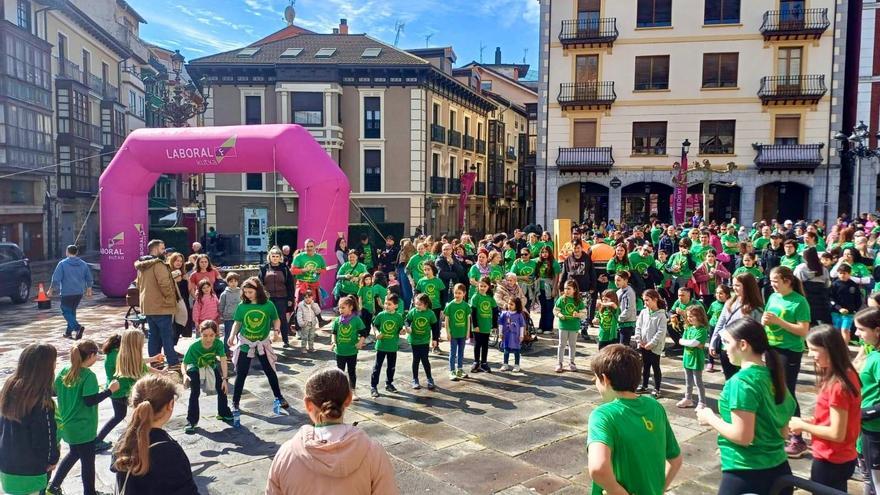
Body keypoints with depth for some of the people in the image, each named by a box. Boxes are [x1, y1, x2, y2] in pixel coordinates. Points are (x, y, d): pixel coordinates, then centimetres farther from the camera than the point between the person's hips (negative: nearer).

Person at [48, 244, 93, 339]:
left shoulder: (62, 264, -9)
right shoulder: (83, 264, 5)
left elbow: (56, 279, -11)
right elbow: (89, 279, 12)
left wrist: (50, 290, 1)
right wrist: (89, 290, 25)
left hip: (67, 293, -5)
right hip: (79, 293, 5)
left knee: (66, 312, 1)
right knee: (72, 311, 18)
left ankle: (77, 327, -22)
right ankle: (69, 332, 23)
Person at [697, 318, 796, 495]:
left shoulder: (741, 382, -20)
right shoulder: (773, 375, 3)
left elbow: (742, 436, -22)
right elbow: (783, 431, 12)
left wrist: (710, 418, -8)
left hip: (746, 474, -7)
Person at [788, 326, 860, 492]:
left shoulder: (837, 386, -26)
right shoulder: (848, 375, 2)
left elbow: (837, 434, -24)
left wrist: (802, 425, -13)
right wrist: (810, 421, 3)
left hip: (830, 462, -9)